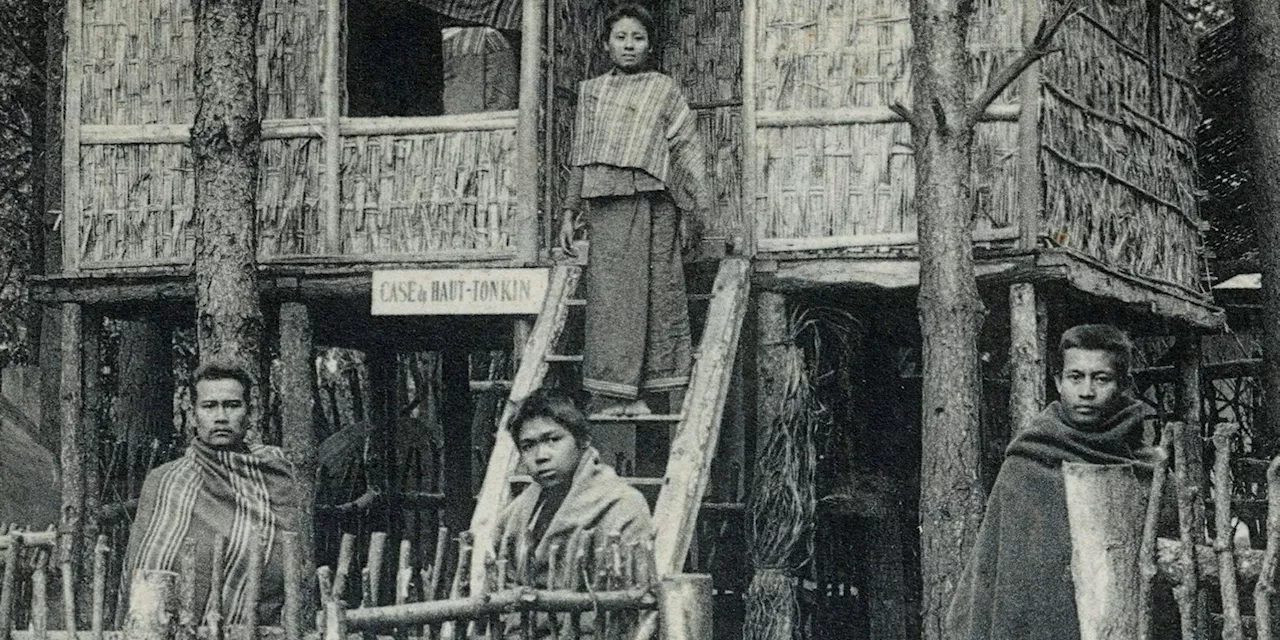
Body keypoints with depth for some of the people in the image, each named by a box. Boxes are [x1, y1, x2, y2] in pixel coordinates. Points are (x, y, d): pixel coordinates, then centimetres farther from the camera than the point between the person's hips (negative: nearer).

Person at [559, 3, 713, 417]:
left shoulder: (663, 90, 10)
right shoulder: (591, 92, 20)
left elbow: (687, 150, 6)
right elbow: (579, 158, 22)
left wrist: (696, 210, -2)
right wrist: (569, 212, 16)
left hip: (650, 200, -3)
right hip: (603, 204, 3)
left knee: (656, 293, -6)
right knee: (609, 295, -4)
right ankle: (611, 394, -4)